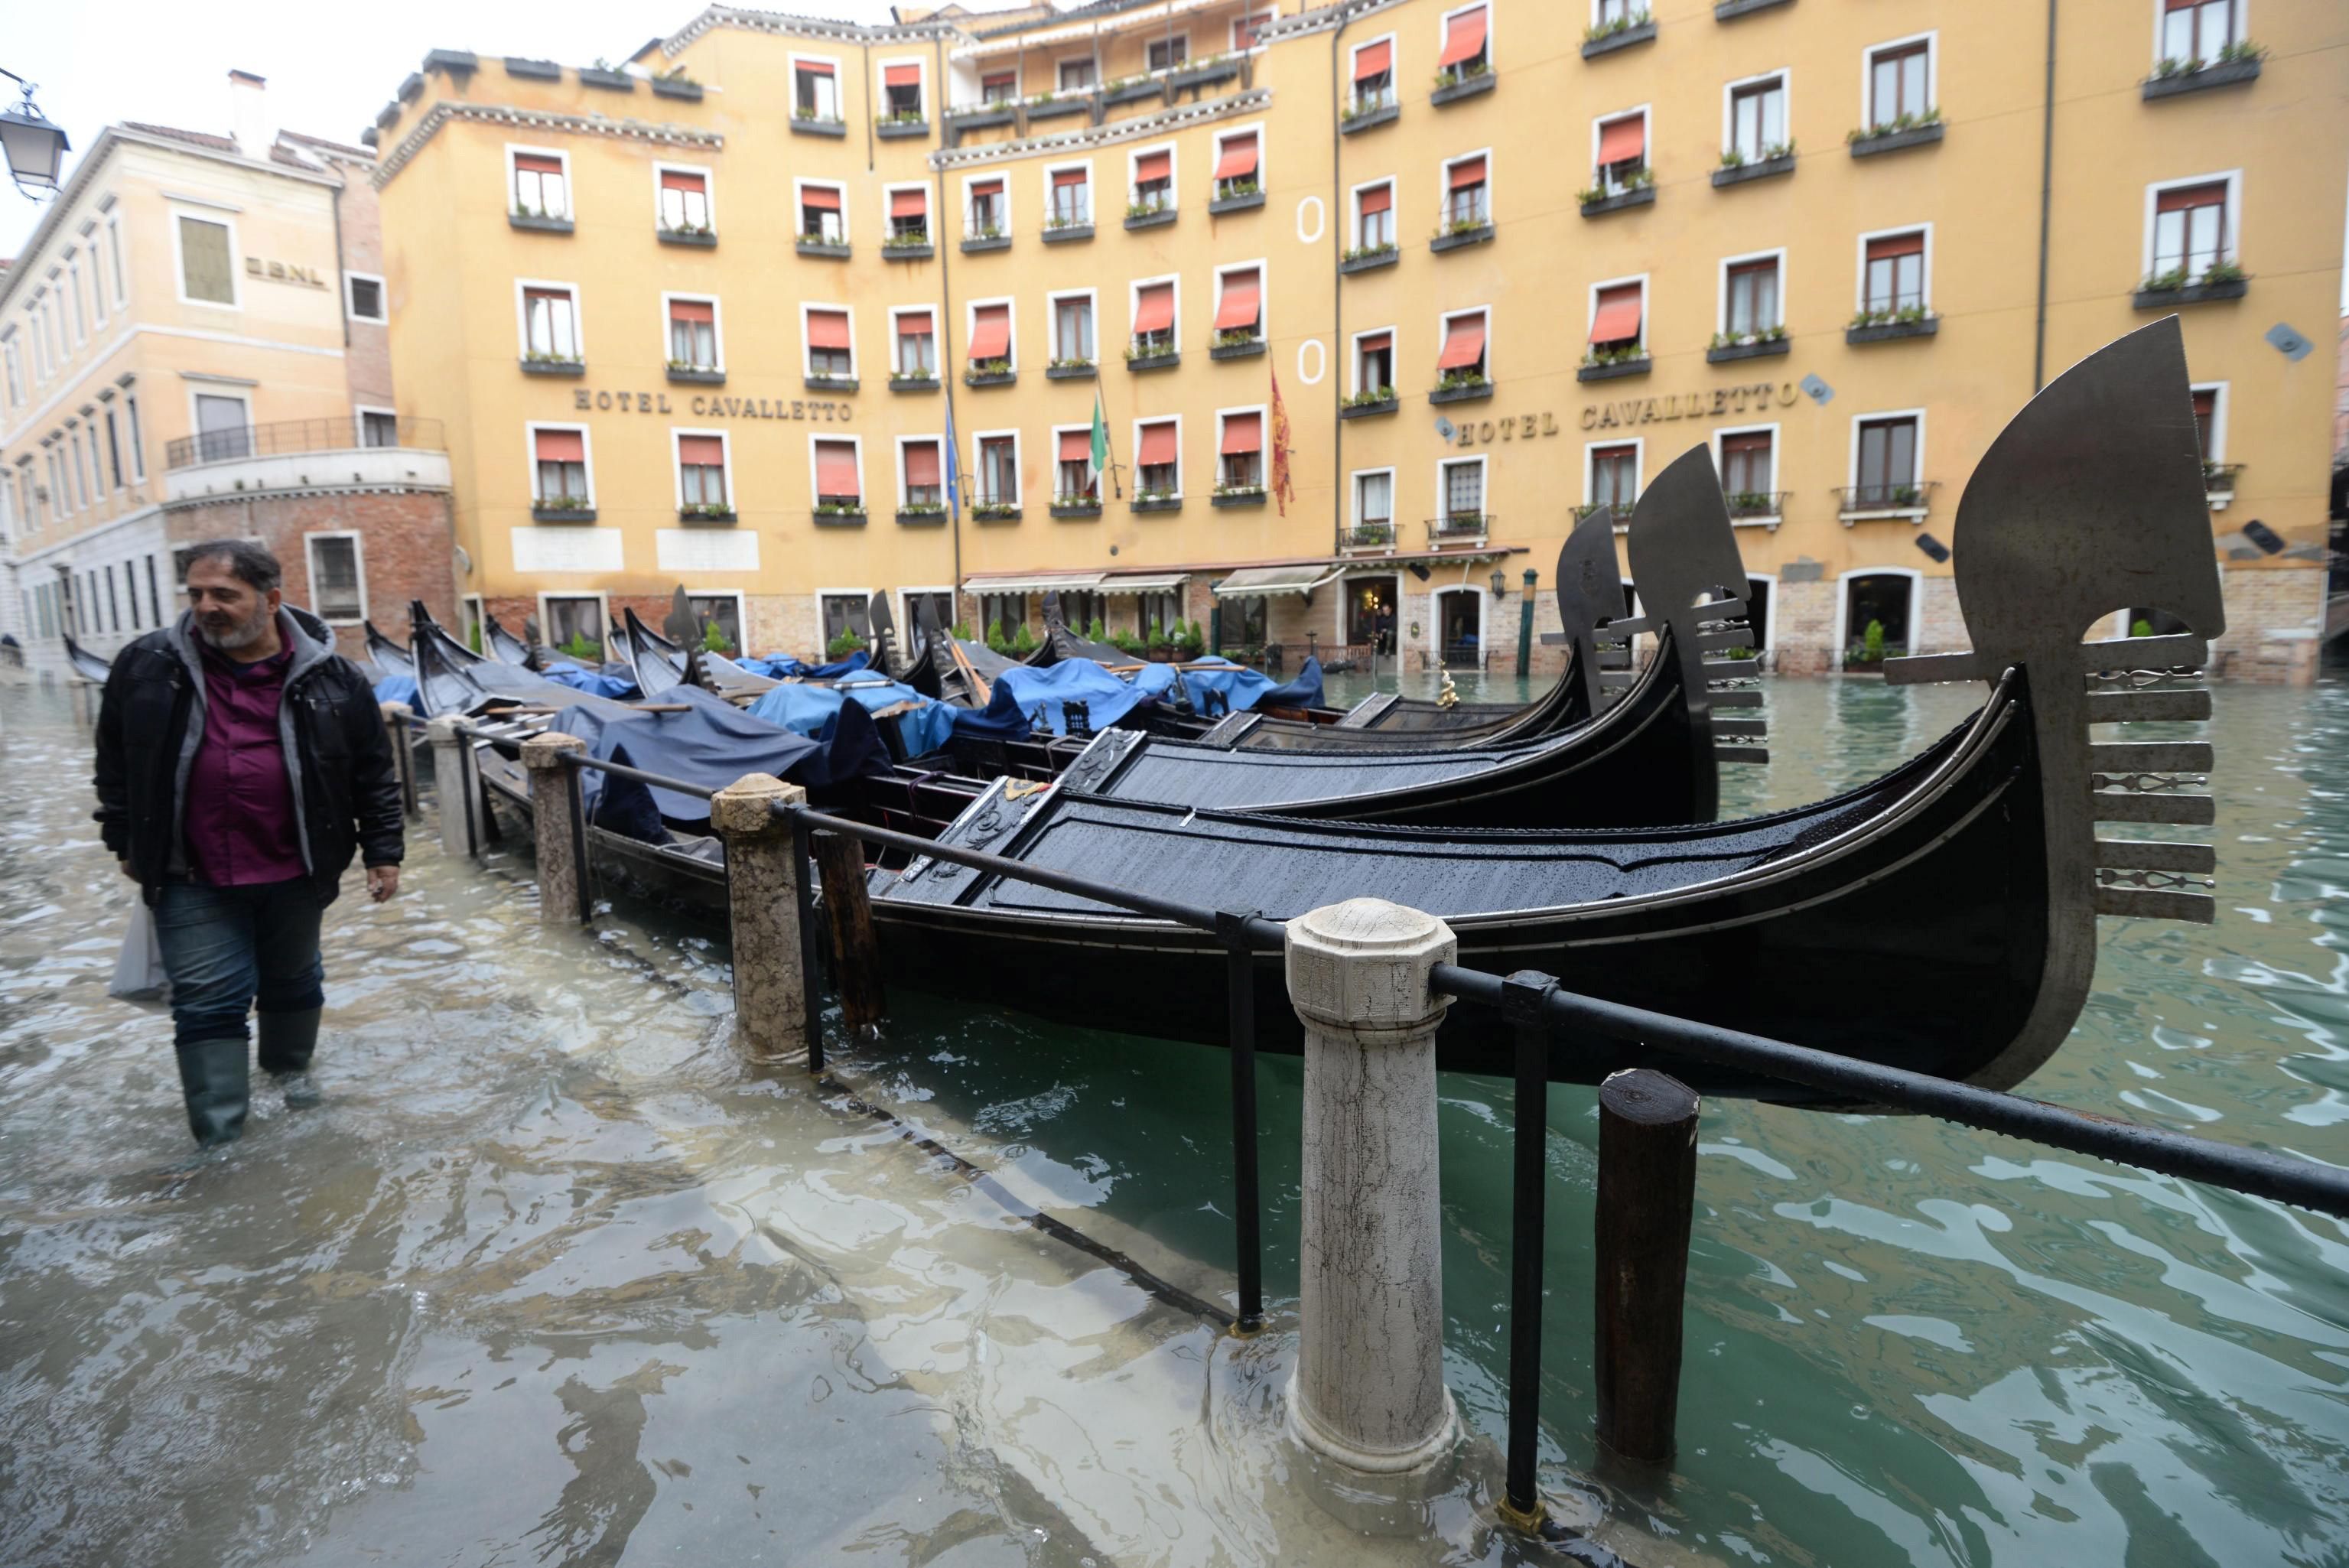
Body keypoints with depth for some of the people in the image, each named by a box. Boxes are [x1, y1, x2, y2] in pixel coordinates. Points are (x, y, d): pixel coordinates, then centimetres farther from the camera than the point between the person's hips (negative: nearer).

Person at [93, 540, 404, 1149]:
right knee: (207, 1000, 2)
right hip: (191, 877, 0)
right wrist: (125, 842, 12)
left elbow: (375, 771, -1)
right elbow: (115, 761, 10)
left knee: (293, 980, 19)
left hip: (295, 869, 0)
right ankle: (219, 1139, 10)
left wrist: (382, 851, -2)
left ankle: (288, 1066, 45)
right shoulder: (147, 668, -3)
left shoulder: (329, 678, -6)